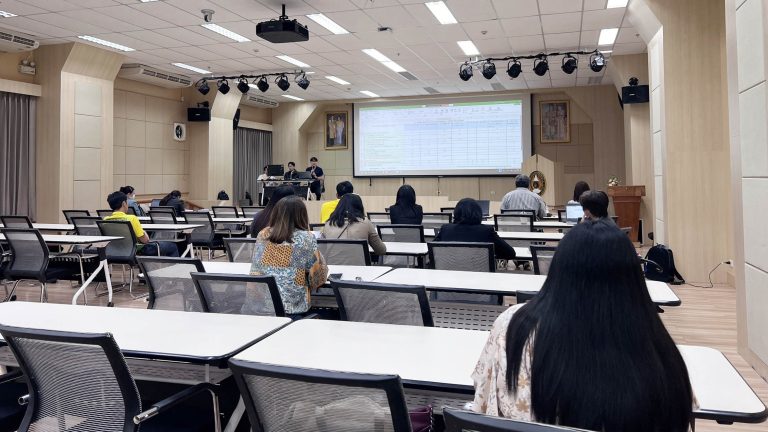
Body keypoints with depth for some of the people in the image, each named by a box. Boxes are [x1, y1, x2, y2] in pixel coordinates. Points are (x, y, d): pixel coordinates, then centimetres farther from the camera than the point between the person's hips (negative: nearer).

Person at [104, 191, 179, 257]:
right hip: (137, 252, -7)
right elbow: (145, 240, -20)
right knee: (172, 246, 11)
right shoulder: (131, 218, -26)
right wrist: (144, 233, 2)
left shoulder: (106, 220, -7)